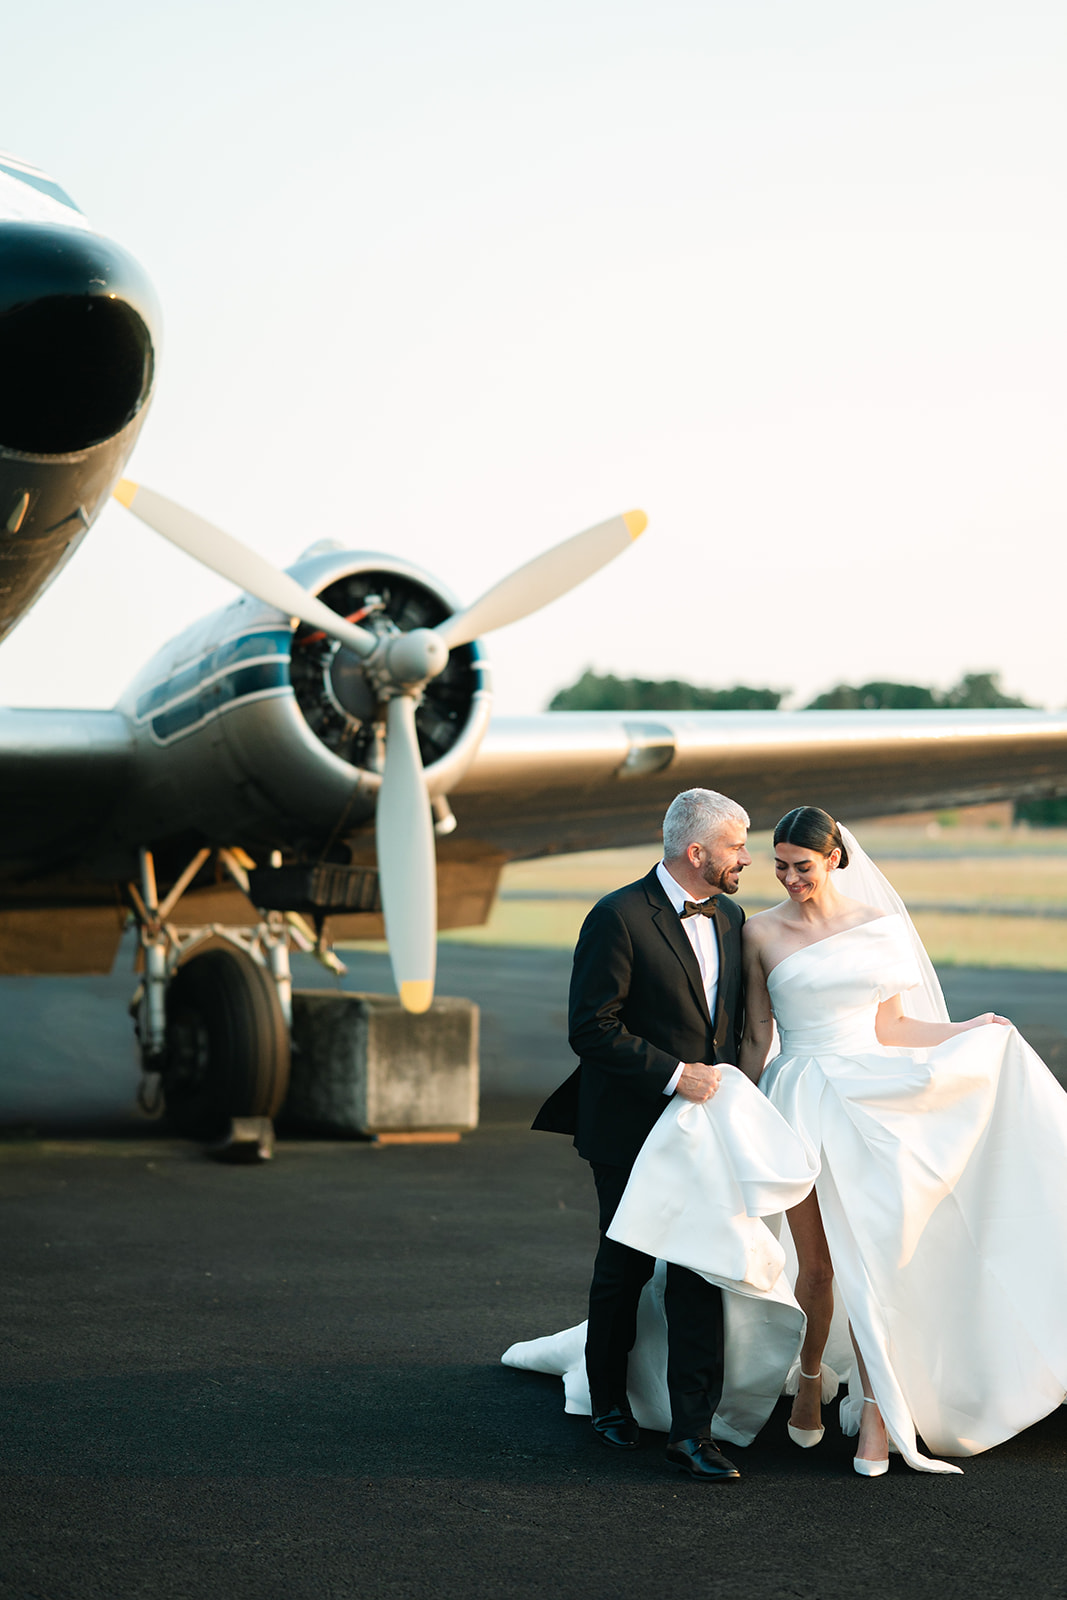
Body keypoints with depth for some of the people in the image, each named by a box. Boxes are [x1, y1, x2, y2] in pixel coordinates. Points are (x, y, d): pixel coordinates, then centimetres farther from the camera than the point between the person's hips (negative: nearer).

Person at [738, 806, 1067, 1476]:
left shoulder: (878, 926, 6)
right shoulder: (762, 932, 3)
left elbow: (887, 1026, 12)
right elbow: (756, 1037, 7)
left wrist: (974, 1029, 9)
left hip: (869, 1101, 1)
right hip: (800, 1105, -1)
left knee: (869, 1258, -5)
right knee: (816, 1264, 0)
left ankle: (875, 1409, 2)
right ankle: (811, 1377, 26)